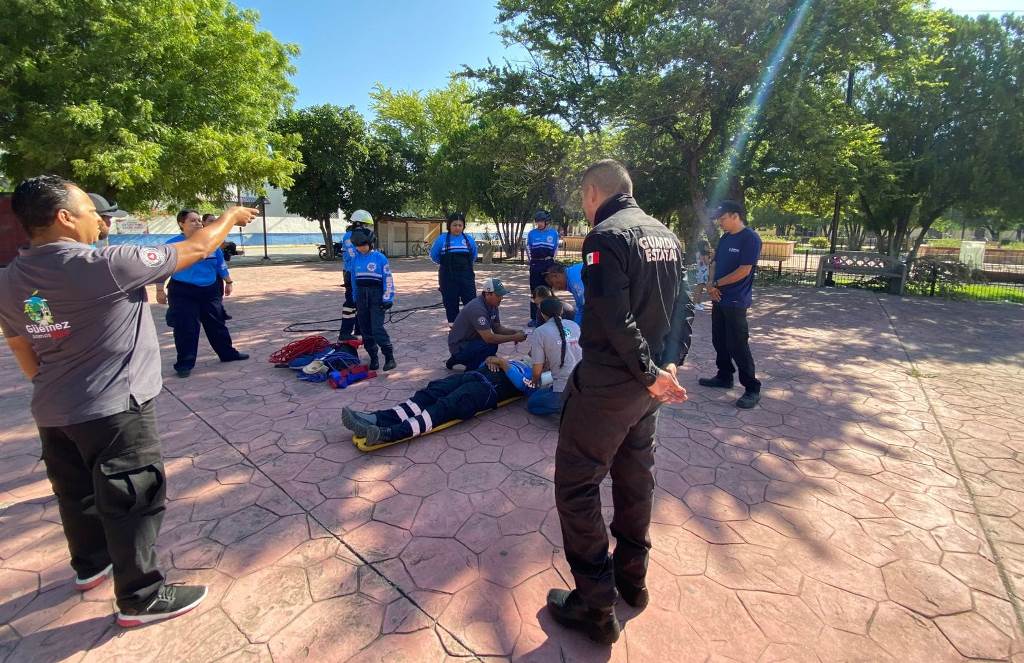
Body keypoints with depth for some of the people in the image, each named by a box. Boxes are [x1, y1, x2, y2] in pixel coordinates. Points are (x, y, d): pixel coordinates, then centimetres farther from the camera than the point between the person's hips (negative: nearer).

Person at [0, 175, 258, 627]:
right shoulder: (102, 265, -22)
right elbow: (195, 249, -15)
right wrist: (231, 217, 1)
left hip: (52, 412, 8)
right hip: (113, 409, -8)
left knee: (77, 494, 25)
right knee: (134, 501, 5)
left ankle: (90, 565, 48)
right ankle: (141, 599, 19)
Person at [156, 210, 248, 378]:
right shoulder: (173, 244, -8)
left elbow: (221, 265, 14)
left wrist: (228, 282, 17)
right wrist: (160, 290, -5)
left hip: (209, 291, 4)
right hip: (183, 293, -4)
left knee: (217, 324, 13)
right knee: (185, 329, -1)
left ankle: (228, 353, 25)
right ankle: (185, 364, 9)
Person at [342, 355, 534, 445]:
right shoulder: (518, 363, 37)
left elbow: (520, 384, -10)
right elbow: (484, 365, 37)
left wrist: (501, 361, -4)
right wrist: (489, 359, 15)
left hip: (487, 388, -7)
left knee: (444, 407, -30)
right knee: (428, 394, -17)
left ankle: (389, 433, -48)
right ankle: (376, 419, -32)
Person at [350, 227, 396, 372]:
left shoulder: (380, 258, -7)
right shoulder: (355, 259, 7)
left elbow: (388, 279, -7)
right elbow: (354, 280, 15)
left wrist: (388, 299, -10)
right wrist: (355, 300, 15)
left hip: (377, 297, -5)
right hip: (362, 298, 5)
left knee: (377, 329, -16)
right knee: (366, 330, 7)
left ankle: (389, 357, -9)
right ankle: (373, 358, 18)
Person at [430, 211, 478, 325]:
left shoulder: (469, 239, 4)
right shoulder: (442, 239, -2)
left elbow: (474, 256, 18)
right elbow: (434, 256, 8)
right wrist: (447, 264, 11)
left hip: (466, 276, 1)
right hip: (448, 277, -1)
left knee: (471, 301, -3)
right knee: (451, 303, 4)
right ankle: (453, 324, 15)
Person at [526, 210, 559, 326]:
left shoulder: (554, 233, 2)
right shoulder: (531, 233, 2)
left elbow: (556, 248, 11)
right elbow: (528, 248, 11)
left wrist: (550, 259, 9)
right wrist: (532, 261, 9)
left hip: (549, 264, 0)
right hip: (535, 265, 0)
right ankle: (534, 318, 6)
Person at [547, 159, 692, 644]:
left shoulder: (606, 236, -16)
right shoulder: (666, 236, 11)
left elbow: (616, 319, -24)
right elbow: (683, 308, 9)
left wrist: (652, 374, -14)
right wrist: (668, 365, 2)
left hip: (606, 384, -8)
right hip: (647, 385, 9)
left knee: (576, 484, 5)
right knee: (635, 477, 20)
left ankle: (596, 607, 16)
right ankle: (632, 579, 38)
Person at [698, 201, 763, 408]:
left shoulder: (750, 238, -12)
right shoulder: (725, 238, 12)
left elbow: (744, 271, -18)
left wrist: (717, 284, -9)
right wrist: (711, 285, -2)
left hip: (736, 302, -8)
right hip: (719, 298, 8)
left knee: (737, 345, -7)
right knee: (719, 341, 14)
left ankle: (752, 389, 3)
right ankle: (724, 377, 29)